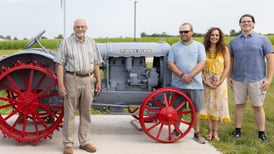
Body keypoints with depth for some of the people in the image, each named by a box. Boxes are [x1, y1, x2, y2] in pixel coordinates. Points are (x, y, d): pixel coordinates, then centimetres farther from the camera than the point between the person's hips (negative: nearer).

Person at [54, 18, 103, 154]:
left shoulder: (91, 43, 10)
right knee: (69, 113, 2)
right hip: (72, 79, -4)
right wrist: (61, 85, -14)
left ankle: (84, 142, 22)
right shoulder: (66, 42, -3)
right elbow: (60, 65, -7)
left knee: (86, 112, 10)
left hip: (87, 80, 4)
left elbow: (96, 64, 14)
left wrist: (98, 81, 7)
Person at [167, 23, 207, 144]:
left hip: (195, 84, -1)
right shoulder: (174, 47, 7)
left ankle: (197, 133, 19)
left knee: (196, 110, 6)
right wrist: (182, 75, -15)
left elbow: (202, 63, -6)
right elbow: (170, 64, -2)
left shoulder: (199, 46, 4)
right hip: (178, 84, 1)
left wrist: (190, 75, -18)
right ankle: (176, 131, 26)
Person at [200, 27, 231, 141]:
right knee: (207, 105, 2)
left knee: (217, 106, 2)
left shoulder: (224, 49, -1)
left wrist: (220, 81, -12)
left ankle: (215, 131, 10)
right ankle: (210, 131, 11)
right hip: (207, 82, 1)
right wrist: (204, 80, -10)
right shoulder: (204, 49, 2)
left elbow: (227, 67, -3)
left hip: (220, 82, -1)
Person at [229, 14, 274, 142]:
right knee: (239, 105, 10)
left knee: (258, 106, 3)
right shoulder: (234, 41, 10)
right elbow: (231, 60, 14)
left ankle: (261, 133, 12)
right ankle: (237, 130, 20)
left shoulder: (262, 39, 1)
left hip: (257, 80, -2)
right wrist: (229, 77, 8)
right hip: (238, 80, 3)